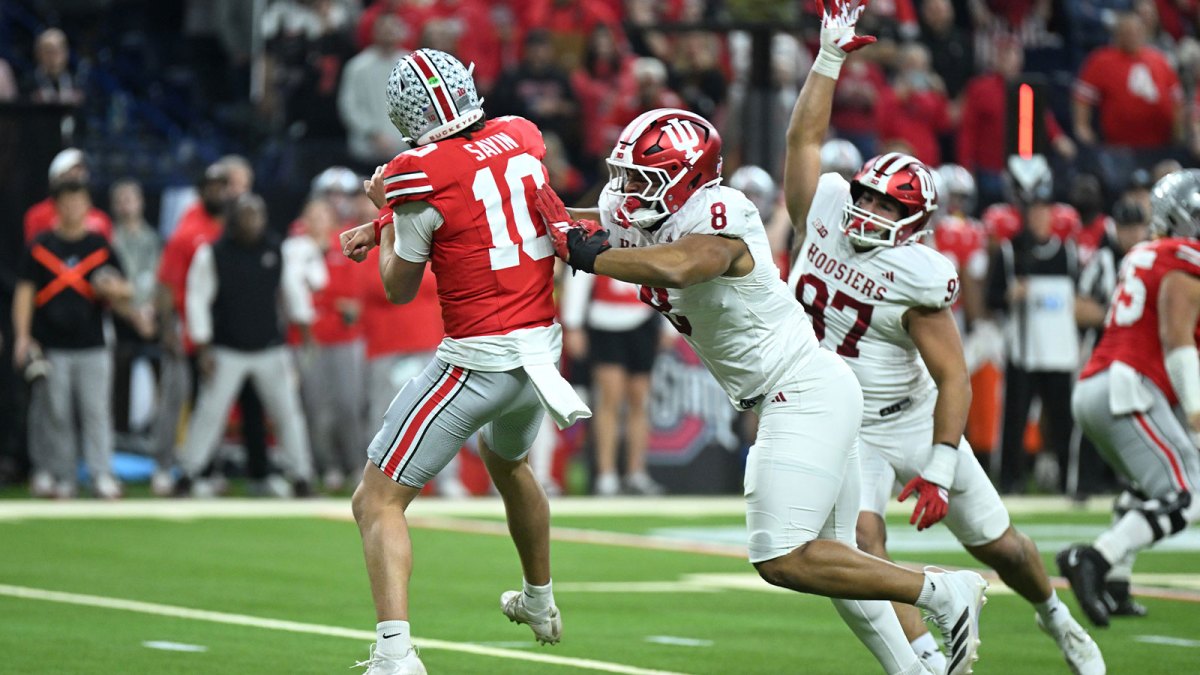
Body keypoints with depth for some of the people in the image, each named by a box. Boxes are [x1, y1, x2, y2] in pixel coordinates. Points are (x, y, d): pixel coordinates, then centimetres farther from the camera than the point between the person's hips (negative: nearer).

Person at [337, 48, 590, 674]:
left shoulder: (420, 174, -15)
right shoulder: (522, 138, 3)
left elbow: (400, 287, -1)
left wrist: (385, 209, 13)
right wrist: (383, 226, 26)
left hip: (478, 359, -7)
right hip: (543, 342, 7)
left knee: (377, 502, -5)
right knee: (507, 460, 37)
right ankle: (540, 603, 54)